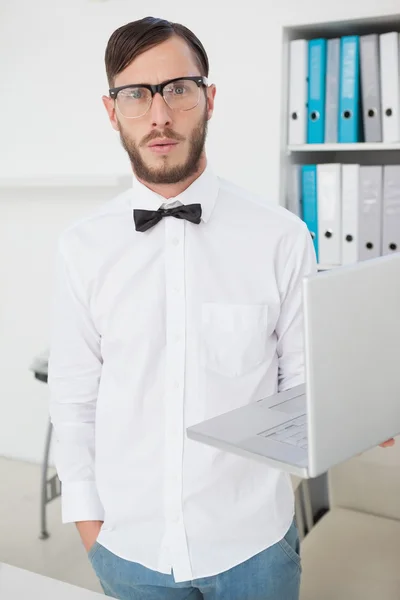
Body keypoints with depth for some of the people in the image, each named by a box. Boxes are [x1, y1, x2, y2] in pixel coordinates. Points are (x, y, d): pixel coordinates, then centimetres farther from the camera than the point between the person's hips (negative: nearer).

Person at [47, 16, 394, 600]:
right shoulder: (83, 248, -5)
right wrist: (89, 524, 2)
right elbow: (75, 399, 1)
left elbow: (302, 378, 0)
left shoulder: (282, 237, -11)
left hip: (254, 541, -1)